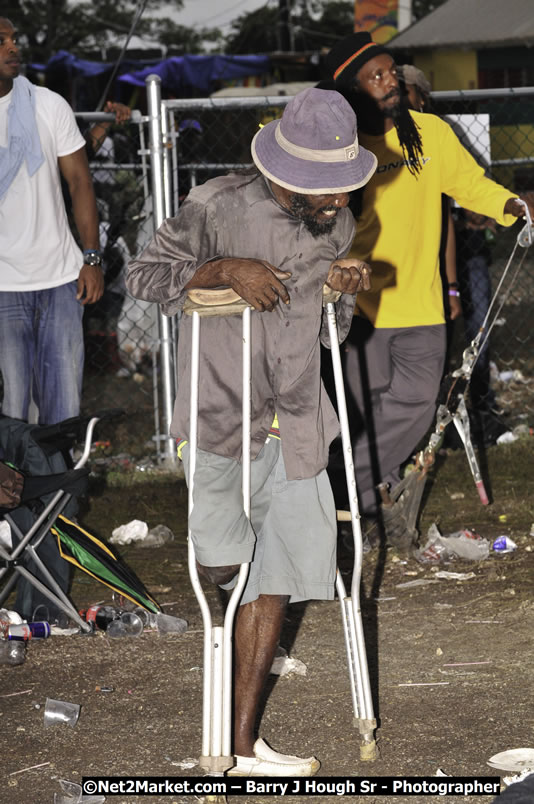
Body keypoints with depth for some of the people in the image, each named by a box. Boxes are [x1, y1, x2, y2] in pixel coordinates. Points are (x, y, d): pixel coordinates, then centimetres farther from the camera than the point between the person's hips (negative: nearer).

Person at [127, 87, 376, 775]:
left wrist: (346, 291, -7)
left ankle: (243, 743, 8)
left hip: (294, 426, 5)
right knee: (222, 566, -5)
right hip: (222, 420, -5)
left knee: (275, 579, 3)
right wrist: (227, 269, -23)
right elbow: (143, 276, -8)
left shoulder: (337, 227, 4)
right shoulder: (218, 208, -14)